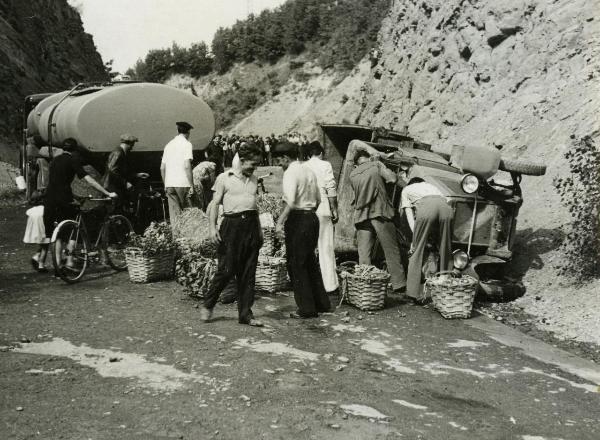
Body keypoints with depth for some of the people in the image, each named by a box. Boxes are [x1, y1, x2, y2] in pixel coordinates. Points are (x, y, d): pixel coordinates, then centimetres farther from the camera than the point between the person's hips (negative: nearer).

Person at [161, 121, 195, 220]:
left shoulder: (169, 145, 16)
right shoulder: (186, 144, -2)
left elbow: (162, 168, 16)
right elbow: (187, 166, -13)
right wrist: (191, 185, -11)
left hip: (169, 183, 5)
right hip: (182, 183, -5)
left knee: (174, 214, 5)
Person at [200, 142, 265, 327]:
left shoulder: (254, 180, 16)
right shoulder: (224, 178, 0)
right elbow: (214, 204, -1)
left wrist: (259, 229, 21)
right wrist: (212, 227, -12)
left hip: (251, 225, 5)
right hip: (232, 225, -5)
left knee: (248, 273, 6)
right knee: (226, 270, -7)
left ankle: (245, 314, 13)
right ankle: (208, 305, 14)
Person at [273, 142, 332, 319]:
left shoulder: (290, 173, -13)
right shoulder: (308, 170, 13)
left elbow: (291, 202, -25)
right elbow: (318, 198, 17)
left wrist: (280, 222, -27)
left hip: (297, 219, -9)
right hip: (312, 218, 9)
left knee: (296, 264, 1)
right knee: (310, 261, 18)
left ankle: (307, 309, 4)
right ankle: (322, 303, 25)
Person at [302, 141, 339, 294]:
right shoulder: (325, 165, -1)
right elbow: (331, 190, -6)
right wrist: (335, 210, 0)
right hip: (323, 210, -4)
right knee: (326, 248, 1)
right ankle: (329, 284, 4)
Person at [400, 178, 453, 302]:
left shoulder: (406, 189, 33)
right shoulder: (431, 186, 44)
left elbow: (409, 214, 18)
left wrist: (415, 236, 8)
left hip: (425, 207, -3)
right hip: (446, 207, 3)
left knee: (416, 251, 3)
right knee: (446, 251, 13)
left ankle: (414, 293, -3)